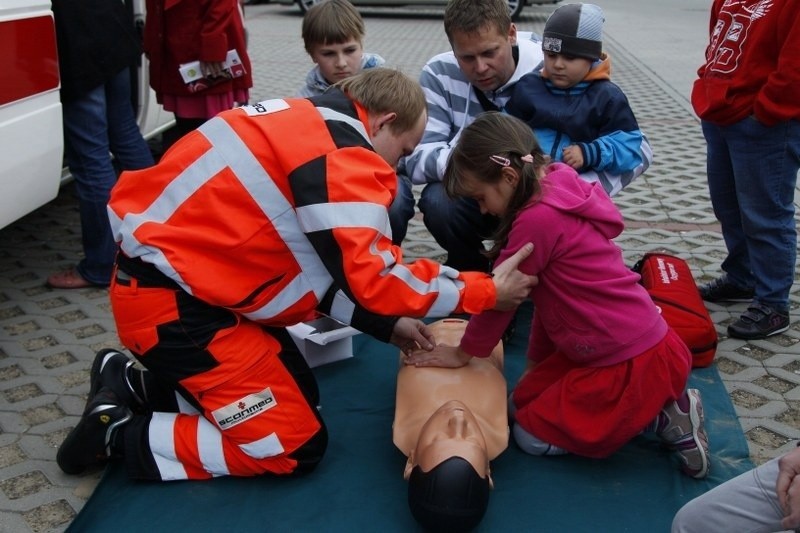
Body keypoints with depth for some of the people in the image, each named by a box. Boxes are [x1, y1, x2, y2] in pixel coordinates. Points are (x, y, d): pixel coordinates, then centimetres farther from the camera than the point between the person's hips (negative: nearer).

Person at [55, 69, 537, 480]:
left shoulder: (312, 125, 12)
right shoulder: (342, 154, -19)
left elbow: (326, 262, 16)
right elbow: (369, 277, -21)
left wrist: (385, 324, 14)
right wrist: (485, 291, -10)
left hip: (181, 273, 10)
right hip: (172, 300, -10)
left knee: (299, 393, 18)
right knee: (295, 447, -1)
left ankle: (138, 384, 18)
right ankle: (121, 432, 3)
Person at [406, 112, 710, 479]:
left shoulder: (537, 218, -25)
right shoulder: (556, 192, 4)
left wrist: (463, 353, 3)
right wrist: (537, 357, 17)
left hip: (635, 361, -10)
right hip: (626, 340, 10)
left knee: (531, 434, 5)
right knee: (524, 400, 19)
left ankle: (663, 419, 3)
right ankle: (650, 401, 15)